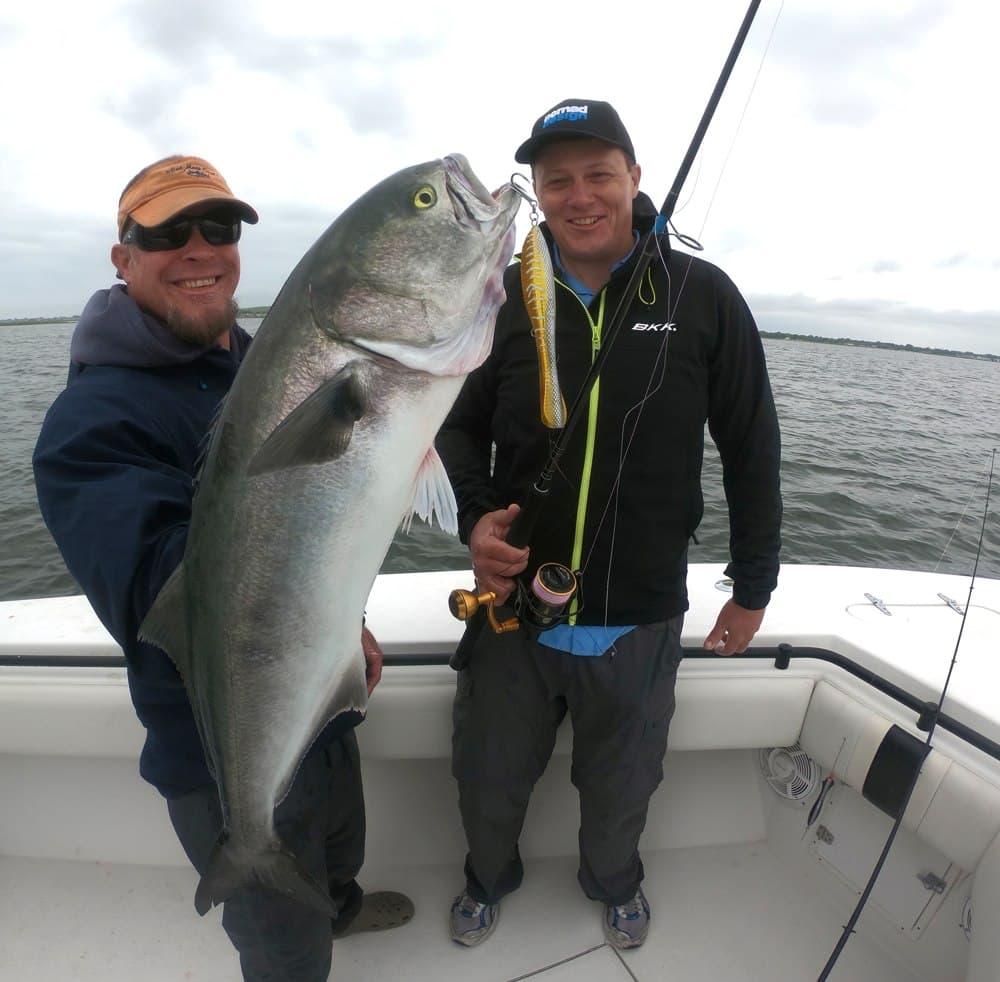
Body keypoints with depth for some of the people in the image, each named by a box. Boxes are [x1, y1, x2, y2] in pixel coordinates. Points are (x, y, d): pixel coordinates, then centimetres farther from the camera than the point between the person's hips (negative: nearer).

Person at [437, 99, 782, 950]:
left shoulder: (703, 296, -7)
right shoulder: (505, 300, -3)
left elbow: (752, 452, -1)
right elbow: (458, 426, 4)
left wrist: (754, 588, 3)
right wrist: (475, 517, -16)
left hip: (640, 624, -1)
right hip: (512, 607, 2)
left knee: (621, 789, 25)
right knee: (489, 782, 22)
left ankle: (614, 881, 60)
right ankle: (490, 879, 57)